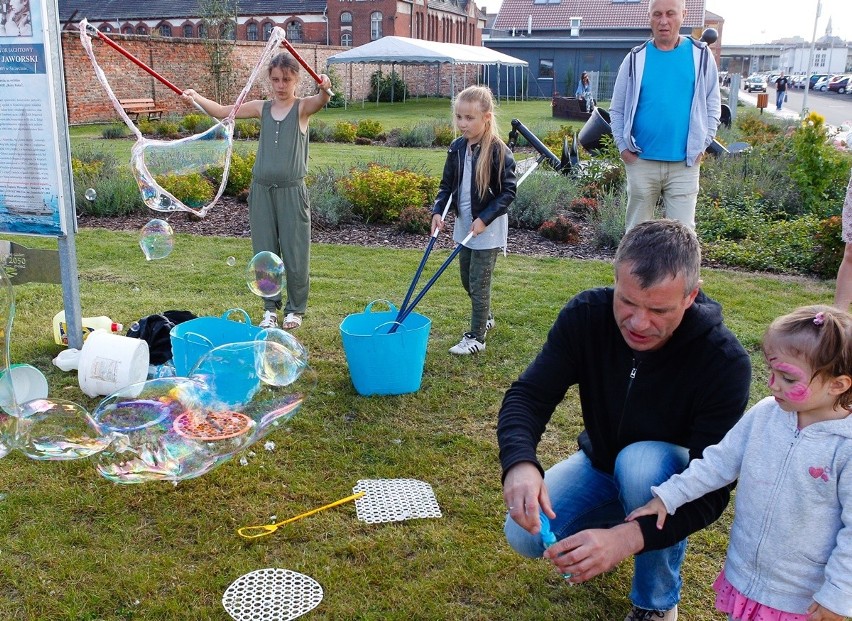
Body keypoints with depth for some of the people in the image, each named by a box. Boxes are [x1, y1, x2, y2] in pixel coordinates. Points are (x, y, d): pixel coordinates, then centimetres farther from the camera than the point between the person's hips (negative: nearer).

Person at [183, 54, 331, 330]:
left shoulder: (302, 107, -3)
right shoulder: (262, 108, 8)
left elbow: (320, 101, -25)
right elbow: (223, 111, 8)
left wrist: (324, 89, -48)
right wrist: (196, 98, -7)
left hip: (292, 191, -3)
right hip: (262, 190, 4)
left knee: (295, 254, 4)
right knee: (264, 252, 8)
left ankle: (296, 309, 20)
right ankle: (270, 308, 22)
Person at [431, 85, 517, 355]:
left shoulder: (499, 152, -18)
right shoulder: (457, 148, 1)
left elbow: (508, 191, -16)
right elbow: (447, 184, 7)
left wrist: (484, 219, -22)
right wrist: (438, 211, -8)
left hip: (488, 229, -7)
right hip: (464, 224, 7)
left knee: (479, 283, 0)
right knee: (467, 280, 19)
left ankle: (476, 337, 13)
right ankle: (485, 317, 42)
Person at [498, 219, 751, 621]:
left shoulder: (724, 361, -31)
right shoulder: (586, 314, -23)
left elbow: (712, 489, -32)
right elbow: (529, 395, -23)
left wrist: (627, 537, -49)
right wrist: (519, 462, -46)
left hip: (673, 478, -2)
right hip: (601, 461, 3)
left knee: (641, 463, -36)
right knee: (524, 535, -20)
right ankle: (595, 543, 14)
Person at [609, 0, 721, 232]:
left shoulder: (701, 55, 2)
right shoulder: (635, 58, 2)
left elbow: (713, 105, 8)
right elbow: (617, 109, 6)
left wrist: (702, 145, -1)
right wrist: (623, 146, -3)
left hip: (684, 164, 0)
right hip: (641, 161, 1)